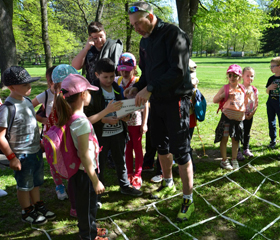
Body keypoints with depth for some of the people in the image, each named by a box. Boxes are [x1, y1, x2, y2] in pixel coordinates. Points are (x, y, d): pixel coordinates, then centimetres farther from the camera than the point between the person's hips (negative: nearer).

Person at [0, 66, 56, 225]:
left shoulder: (27, 101, 1)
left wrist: (40, 143, 17)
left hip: (36, 151, 7)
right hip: (22, 155, -7)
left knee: (36, 181, 23)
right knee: (24, 185, 13)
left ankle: (38, 206, 42)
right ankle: (27, 212, 33)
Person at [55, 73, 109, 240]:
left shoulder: (72, 117, -1)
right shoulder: (82, 122, -28)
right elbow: (84, 155, -27)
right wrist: (95, 181, -20)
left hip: (79, 171, 9)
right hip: (85, 173, -9)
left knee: (89, 204, 28)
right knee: (88, 206, 14)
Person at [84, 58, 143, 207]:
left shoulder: (118, 89, 3)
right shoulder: (92, 91, -13)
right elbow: (87, 115, -14)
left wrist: (125, 116, -7)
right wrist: (105, 120, -24)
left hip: (118, 133, 5)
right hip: (100, 135, -5)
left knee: (121, 161, 19)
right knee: (99, 165, 7)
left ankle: (125, 186, 39)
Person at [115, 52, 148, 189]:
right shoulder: (117, 82, 0)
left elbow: (145, 105, -9)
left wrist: (144, 123, -10)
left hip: (136, 121, -3)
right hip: (122, 121, 4)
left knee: (137, 148, 9)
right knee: (127, 148, 14)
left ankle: (137, 176, 22)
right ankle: (129, 173, 29)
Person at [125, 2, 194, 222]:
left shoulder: (173, 34, -14)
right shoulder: (145, 41, 11)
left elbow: (178, 71, -22)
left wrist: (149, 89, -24)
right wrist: (137, 88, -1)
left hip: (175, 100, -8)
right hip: (156, 101, 8)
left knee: (180, 150, -4)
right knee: (161, 145, 18)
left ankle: (188, 200, 10)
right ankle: (168, 184, 39)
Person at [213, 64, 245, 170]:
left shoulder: (242, 89, 8)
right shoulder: (225, 88, -2)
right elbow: (214, 100, -2)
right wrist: (224, 95, -15)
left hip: (239, 118, 3)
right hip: (227, 117, -3)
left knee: (236, 139, 11)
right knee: (224, 138, 1)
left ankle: (234, 159, 26)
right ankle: (224, 160, 15)